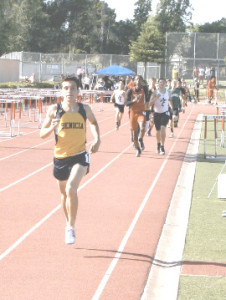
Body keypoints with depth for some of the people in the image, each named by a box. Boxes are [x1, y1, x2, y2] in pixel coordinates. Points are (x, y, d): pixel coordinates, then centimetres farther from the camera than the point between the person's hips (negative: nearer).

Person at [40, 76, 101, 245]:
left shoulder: (85, 109, -2)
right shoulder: (54, 110, -6)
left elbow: (93, 122, 21)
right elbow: (42, 134, -1)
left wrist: (97, 139, 5)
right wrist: (52, 128, -22)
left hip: (79, 156, -2)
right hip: (60, 157, 2)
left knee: (71, 189, -23)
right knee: (64, 193, 17)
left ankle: (71, 228, -10)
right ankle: (69, 224, 41)